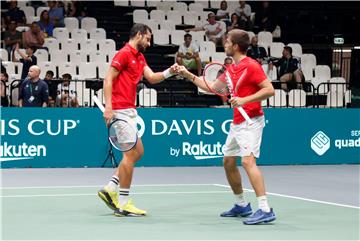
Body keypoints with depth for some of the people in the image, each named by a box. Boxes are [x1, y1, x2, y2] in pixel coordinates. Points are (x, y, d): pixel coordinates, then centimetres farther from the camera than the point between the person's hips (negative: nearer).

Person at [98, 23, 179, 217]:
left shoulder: (139, 57, 19)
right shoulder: (124, 54, -9)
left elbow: (152, 77, 7)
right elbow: (108, 80, -15)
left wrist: (169, 72, -10)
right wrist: (108, 107, -23)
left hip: (130, 110, 10)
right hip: (121, 110, -10)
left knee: (138, 151, 13)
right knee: (131, 153, -7)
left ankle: (110, 190, 15)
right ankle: (123, 205, -2)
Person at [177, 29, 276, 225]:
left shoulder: (251, 66, -14)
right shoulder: (232, 69, 14)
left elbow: (269, 90, -21)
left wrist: (244, 100, -28)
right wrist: (189, 75, 24)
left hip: (250, 121, -10)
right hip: (237, 122, 10)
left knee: (248, 160, -23)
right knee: (228, 162, 15)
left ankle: (265, 210, -27)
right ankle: (241, 205, 28)